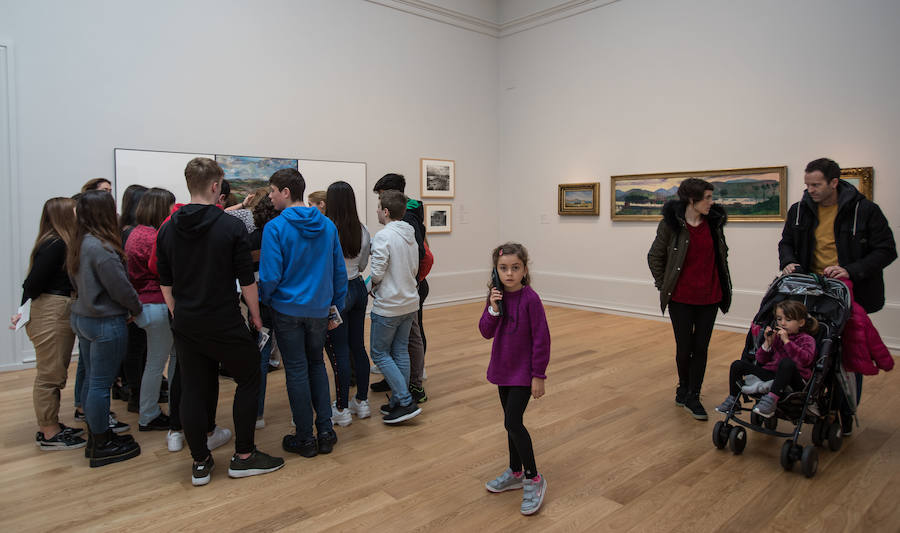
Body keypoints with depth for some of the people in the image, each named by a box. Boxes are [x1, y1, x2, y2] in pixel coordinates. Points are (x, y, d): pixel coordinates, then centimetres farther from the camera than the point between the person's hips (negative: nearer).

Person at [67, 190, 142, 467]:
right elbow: (121, 288, -18)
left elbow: (76, 283, 16)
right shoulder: (102, 248, -22)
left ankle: (97, 436, 29)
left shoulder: (78, 245, 6)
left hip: (82, 317, 9)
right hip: (106, 322, -9)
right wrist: (136, 309, -1)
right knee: (101, 384, 0)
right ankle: (101, 446, 12)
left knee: (91, 380, 16)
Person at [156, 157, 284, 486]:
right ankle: (243, 457, 14)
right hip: (224, 324, -5)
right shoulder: (231, 227, -12)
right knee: (249, 380, 11)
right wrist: (255, 314, 3)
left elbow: (165, 283, 9)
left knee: (192, 391, 11)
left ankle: (200, 463, 19)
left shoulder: (168, 229, 3)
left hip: (185, 326, 5)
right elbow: (246, 280, -10)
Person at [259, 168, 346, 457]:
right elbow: (339, 272, 3)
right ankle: (326, 431, 18)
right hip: (320, 310, 4)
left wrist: (261, 304, 2)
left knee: (297, 371, 6)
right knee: (316, 365, 19)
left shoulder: (275, 228, -13)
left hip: (287, 311, -4)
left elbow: (270, 276, -16)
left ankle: (305, 438, 17)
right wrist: (336, 308, 12)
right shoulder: (328, 225, 1)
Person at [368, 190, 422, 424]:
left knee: (379, 353, 5)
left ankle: (406, 402, 0)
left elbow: (377, 273, -19)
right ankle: (398, 402, 22)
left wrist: (372, 286, 1)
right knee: (400, 351, 14)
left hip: (388, 306, -8)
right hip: (410, 302, 8)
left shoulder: (383, 236, -18)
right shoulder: (410, 235, 7)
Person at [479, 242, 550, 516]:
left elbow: (541, 338, -15)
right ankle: (515, 473, 33)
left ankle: (534, 480, 6)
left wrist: (539, 375, -14)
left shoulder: (530, 299, -17)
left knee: (513, 422, -11)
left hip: (523, 371, -6)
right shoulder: (497, 296, 1)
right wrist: (493, 309, -18)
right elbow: (486, 332, -2)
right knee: (512, 422, 17)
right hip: (503, 368, 6)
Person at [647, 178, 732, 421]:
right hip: (681, 298, -3)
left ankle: (692, 397, 20)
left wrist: (722, 285, 13)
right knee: (684, 348, 4)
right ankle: (684, 388, 30)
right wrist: (664, 285, -2)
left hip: (709, 297, 3)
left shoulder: (714, 222, 1)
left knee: (701, 348, 6)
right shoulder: (670, 224, -10)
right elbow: (654, 257, 0)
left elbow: (722, 254, 17)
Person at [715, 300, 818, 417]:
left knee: (787, 362, -38)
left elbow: (805, 359, -23)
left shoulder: (807, 340, 0)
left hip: (794, 382, -5)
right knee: (738, 365, -4)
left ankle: (772, 399, -38)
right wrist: (768, 342, -3)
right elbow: (761, 360, 11)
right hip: (771, 374, 5)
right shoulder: (776, 336, 13)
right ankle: (733, 398, 5)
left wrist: (786, 341, -21)